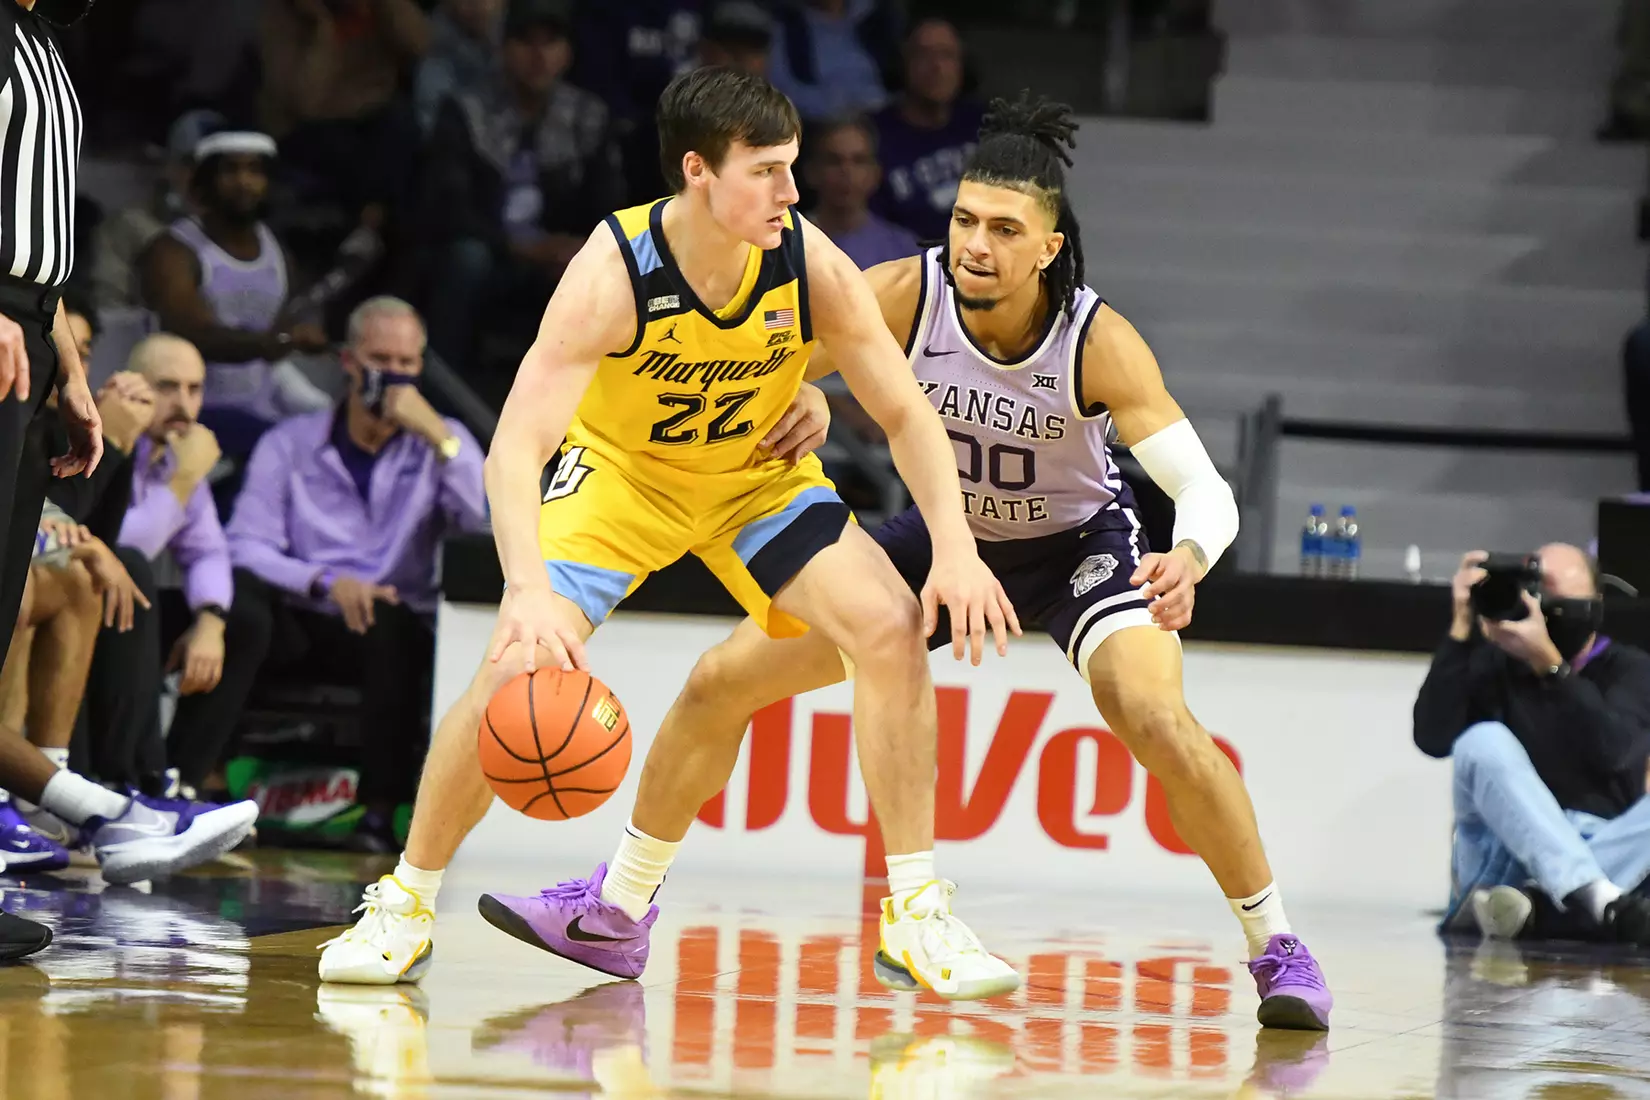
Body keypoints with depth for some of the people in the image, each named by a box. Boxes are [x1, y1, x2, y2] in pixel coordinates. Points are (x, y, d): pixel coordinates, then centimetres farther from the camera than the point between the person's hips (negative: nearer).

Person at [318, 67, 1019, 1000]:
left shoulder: (811, 266, -24)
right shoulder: (613, 274, -33)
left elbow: (907, 414, -13)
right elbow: (516, 448, -39)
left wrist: (956, 548, -27)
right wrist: (529, 591, -55)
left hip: (759, 475, 3)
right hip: (619, 469, -3)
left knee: (893, 626, -17)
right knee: (520, 665, -20)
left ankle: (916, 913, -6)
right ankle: (404, 908, 1)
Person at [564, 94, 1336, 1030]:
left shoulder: (1098, 341, -32)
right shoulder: (908, 295, -26)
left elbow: (1205, 489, -37)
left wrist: (1188, 560, -60)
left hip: (1078, 542, -3)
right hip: (949, 532, 4)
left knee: (1158, 720, -30)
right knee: (724, 680, -1)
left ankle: (1277, 946, -12)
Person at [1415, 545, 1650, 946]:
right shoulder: (1496, 666, 9)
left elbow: (1612, 751, -15)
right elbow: (1433, 739, -9)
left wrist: (1548, 663, -24)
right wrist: (1462, 628, -12)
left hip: (1605, 851, 0)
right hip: (1507, 857, 0)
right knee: (1484, 741, -25)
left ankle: (1533, 904, -44)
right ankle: (1600, 900, -47)